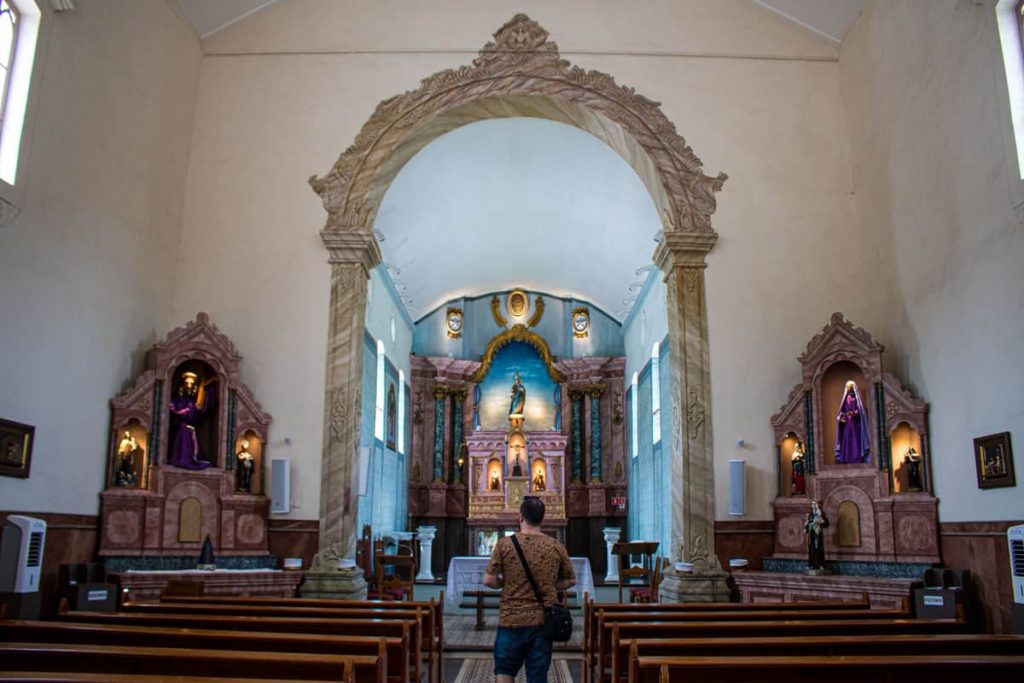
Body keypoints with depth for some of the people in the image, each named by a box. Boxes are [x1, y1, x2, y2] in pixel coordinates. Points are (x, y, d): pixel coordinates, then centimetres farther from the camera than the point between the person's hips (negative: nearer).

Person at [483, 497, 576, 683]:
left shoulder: (504, 543, -7)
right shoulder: (557, 547, 0)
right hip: (543, 621, 2)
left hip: (511, 619, -2)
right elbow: (570, 581, 9)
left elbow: (489, 580, -7)